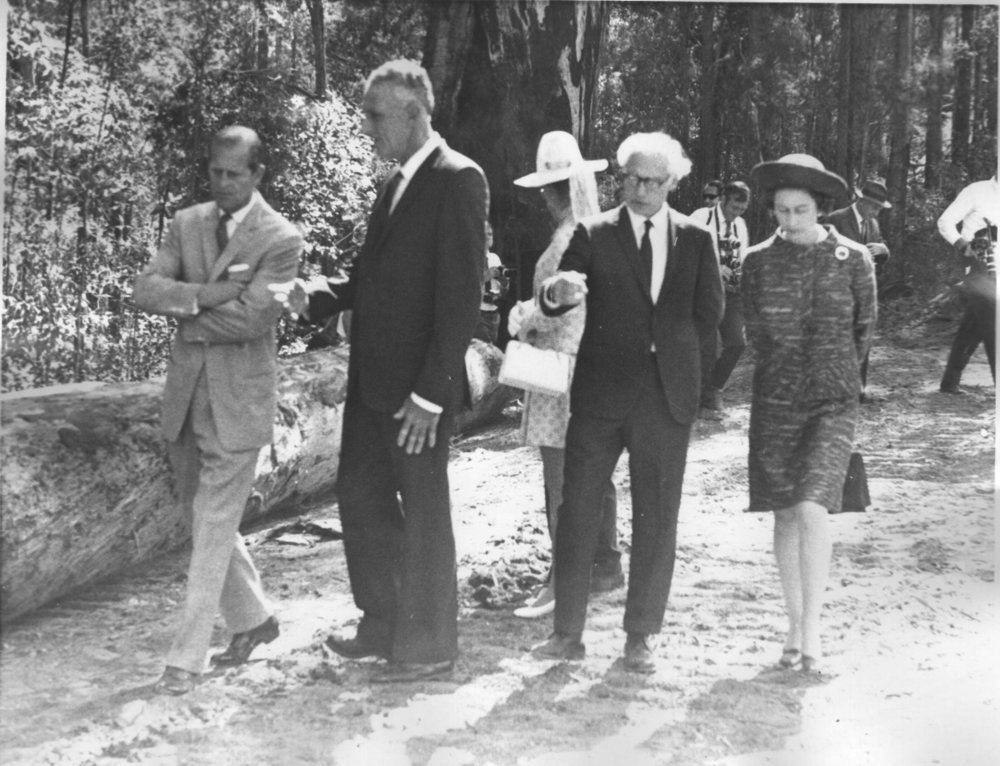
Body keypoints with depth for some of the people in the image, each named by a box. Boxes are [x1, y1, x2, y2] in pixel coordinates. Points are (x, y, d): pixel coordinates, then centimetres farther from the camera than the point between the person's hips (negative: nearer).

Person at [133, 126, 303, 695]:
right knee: (206, 521, 15)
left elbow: (250, 317, -19)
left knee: (214, 530, -4)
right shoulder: (188, 224, 8)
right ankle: (255, 619, 34)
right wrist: (206, 294, -17)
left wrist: (186, 312, -7)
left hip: (239, 399, -6)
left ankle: (188, 659, 4)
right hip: (187, 393, 6)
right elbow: (146, 289, -3)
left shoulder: (281, 239, -9)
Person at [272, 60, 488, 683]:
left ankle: (429, 648, 19)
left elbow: (462, 294, -19)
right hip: (374, 377, 9)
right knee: (361, 494, 16)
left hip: (418, 386, -9)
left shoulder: (457, 180, -14)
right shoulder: (400, 182, 14)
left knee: (423, 513, 4)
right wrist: (314, 298, 1)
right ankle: (383, 626, 31)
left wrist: (430, 393, -21)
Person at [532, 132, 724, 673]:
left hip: (667, 395, 1)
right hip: (600, 393, -1)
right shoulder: (593, 234, 3)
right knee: (576, 507, -1)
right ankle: (568, 631, 8)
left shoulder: (695, 239, 7)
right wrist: (556, 292, -31)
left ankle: (641, 637, 14)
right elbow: (553, 303, -9)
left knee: (656, 518, 4)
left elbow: (709, 314, 14)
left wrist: (672, 359, 9)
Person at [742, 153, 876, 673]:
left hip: (834, 403, -2)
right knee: (785, 515, 7)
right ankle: (795, 625, 19)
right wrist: (787, 377, 11)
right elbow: (756, 334, 9)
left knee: (812, 508, -16)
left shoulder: (853, 260, -4)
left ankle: (812, 630, -8)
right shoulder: (759, 261, -1)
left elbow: (864, 330, 9)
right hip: (774, 404, 2)